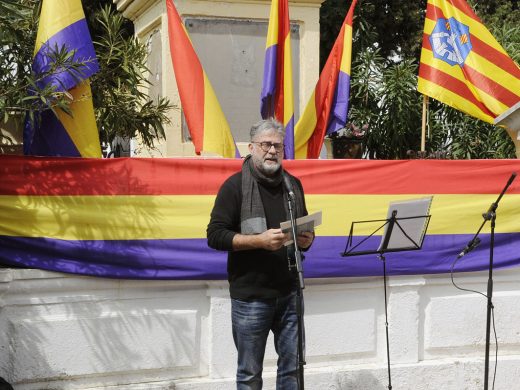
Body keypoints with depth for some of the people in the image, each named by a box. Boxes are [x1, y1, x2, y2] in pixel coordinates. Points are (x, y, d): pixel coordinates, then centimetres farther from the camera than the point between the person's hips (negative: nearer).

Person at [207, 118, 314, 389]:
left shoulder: (293, 184, 11)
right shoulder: (235, 185, -5)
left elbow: (305, 228, 22)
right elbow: (215, 236, -11)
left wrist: (307, 239, -2)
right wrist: (259, 240, -22)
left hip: (289, 292, 4)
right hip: (250, 294, -4)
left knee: (293, 366, 8)